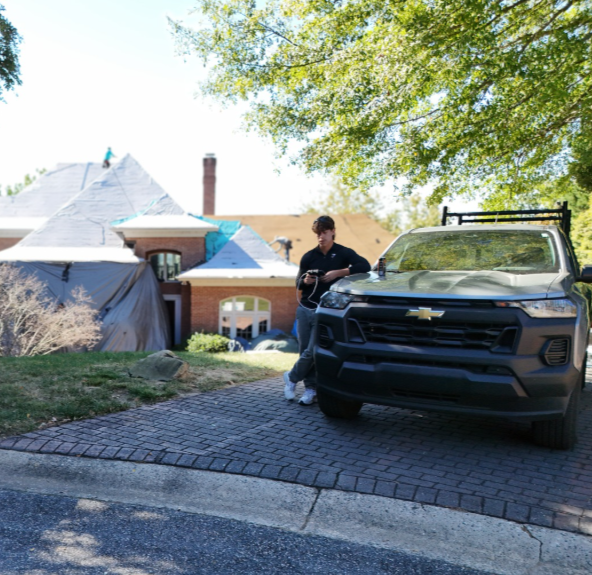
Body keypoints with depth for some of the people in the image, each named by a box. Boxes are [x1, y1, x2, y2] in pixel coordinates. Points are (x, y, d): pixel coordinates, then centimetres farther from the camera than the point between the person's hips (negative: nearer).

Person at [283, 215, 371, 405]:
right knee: (304, 351, 4)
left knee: (311, 352, -8)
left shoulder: (343, 253, 1)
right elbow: (298, 282, 14)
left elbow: (364, 266, -14)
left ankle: (291, 378, 16)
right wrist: (305, 281, -10)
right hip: (305, 309, 4)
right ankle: (311, 389, 18)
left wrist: (338, 272, -20)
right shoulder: (309, 256, 10)